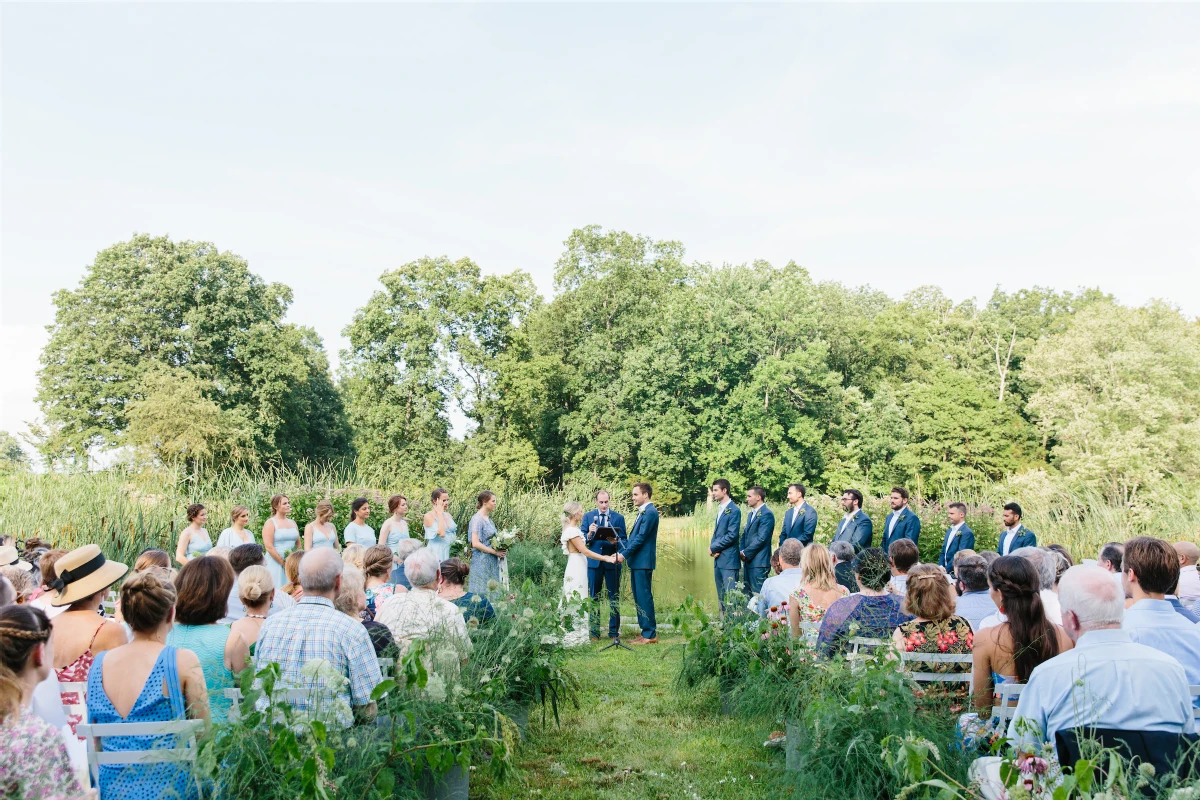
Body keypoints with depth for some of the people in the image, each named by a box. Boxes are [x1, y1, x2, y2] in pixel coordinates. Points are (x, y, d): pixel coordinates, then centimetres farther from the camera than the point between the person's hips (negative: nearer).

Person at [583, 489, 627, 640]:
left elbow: (623, 540, 1)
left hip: (612, 561, 0)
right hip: (594, 561, 1)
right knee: (594, 597, 6)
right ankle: (594, 632, 13)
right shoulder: (588, 516, 6)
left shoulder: (618, 518, 4)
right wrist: (589, 534, -20)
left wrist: (617, 542, -21)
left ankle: (614, 632, 12)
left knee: (614, 597, 4)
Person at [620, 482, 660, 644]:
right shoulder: (642, 512, 17)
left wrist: (624, 554, -18)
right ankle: (645, 631, 18)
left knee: (644, 597, -6)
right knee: (638, 598, 12)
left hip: (643, 561, -10)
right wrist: (619, 551, 10)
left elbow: (641, 537, -19)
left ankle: (650, 634, -1)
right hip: (636, 561, 10)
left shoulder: (650, 512, -13)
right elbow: (632, 537, 20)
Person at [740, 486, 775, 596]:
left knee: (758, 594, -7)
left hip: (759, 562, -9)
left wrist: (745, 553, -11)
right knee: (748, 593, 10)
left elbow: (761, 539, -17)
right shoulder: (751, 514, 19)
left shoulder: (767, 514, -12)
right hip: (748, 561, 9)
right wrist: (742, 552, 4)